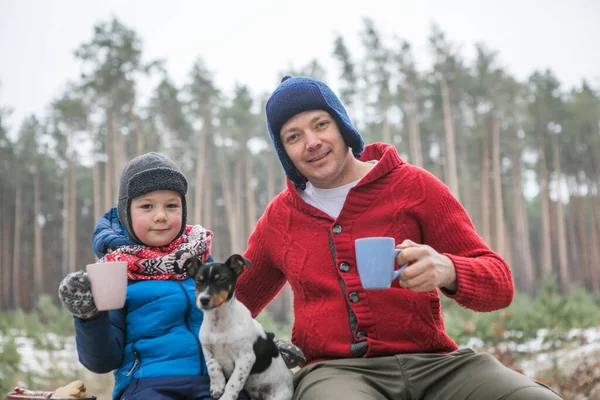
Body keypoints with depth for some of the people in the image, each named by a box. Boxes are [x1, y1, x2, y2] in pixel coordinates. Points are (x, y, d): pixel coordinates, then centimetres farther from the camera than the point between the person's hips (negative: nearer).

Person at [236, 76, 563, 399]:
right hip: (334, 369, 0)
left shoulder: (411, 186, 5)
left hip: (431, 363, 0)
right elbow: (238, 302, 27)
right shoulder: (277, 220, 13)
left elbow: (500, 283, 0)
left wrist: (447, 271, -23)